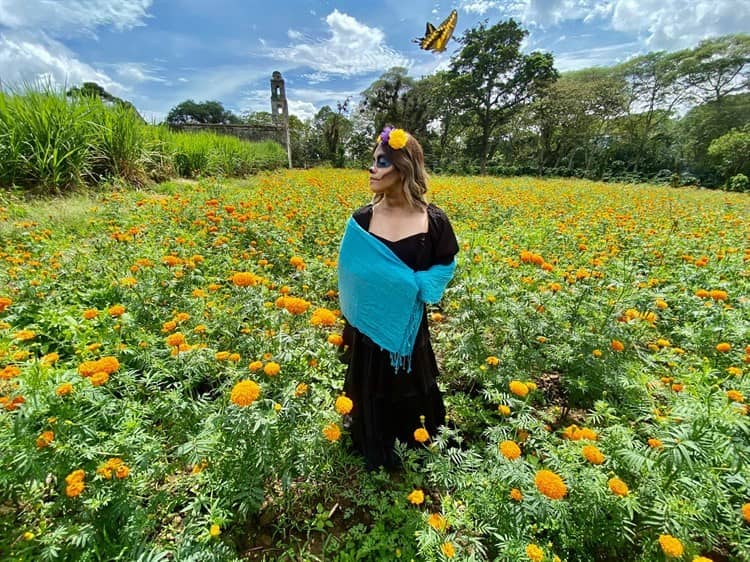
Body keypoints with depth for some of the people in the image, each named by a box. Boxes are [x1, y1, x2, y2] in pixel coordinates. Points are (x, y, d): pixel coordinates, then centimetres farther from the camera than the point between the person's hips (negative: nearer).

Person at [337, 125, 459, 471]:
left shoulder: (434, 220, -10)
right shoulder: (361, 219, -8)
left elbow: (447, 265, 2)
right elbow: (349, 275, -3)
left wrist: (418, 284, -16)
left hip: (409, 330, 0)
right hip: (369, 329, 0)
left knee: (410, 398, 20)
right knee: (371, 399, 17)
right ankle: (374, 461, 47)